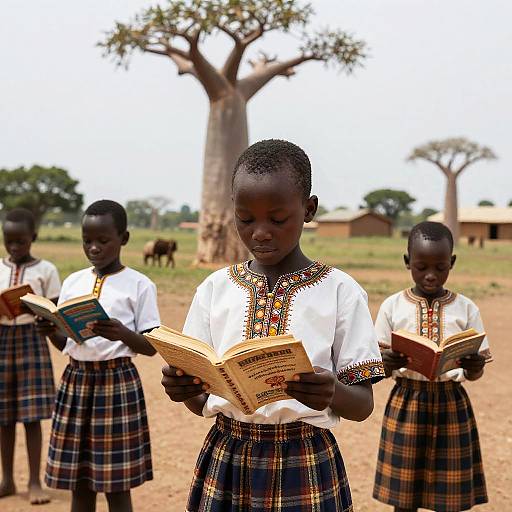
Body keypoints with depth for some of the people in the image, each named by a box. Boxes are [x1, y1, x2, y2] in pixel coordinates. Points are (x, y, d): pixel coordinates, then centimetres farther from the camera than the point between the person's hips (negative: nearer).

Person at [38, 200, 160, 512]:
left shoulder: (139, 285, -5)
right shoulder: (72, 282, 9)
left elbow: (152, 347, -7)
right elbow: (64, 343, 13)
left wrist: (122, 334, -26)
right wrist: (49, 331, -9)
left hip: (117, 381, -4)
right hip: (76, 379, 5)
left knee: (117, 485, 1)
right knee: (79, 483, 10)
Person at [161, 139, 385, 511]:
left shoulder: (339, 291, -6)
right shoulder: (215, 288, 2)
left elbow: (363, 405, -6)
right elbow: (202, 401, 5)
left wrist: (333, 394, -27)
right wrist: (184, 389, -17)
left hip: (305, 464, -2)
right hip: (226, 460, 3)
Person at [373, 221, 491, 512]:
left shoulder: (466, 309, 0)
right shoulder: (392, 306, -2)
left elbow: (474, 375, 1)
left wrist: (474, 366, -22)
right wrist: (388, 363, -22)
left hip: (451, 404, 0)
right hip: (406, 403, 0)